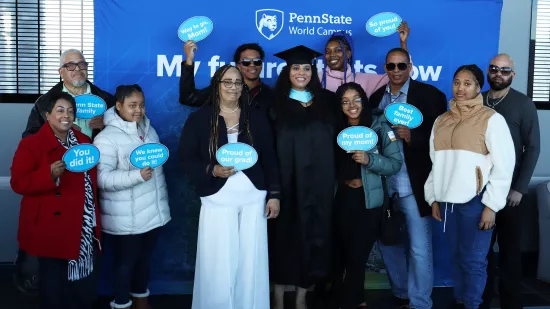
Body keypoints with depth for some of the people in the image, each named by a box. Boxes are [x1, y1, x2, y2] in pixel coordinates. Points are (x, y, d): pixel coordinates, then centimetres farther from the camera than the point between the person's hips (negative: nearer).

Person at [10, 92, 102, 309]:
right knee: (54, 283, 5)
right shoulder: (31, 144, -8)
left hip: (85, 228, 6)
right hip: (52, 229, -5)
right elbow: (18, 183, -16)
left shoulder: (83, 141, 10)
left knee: (86, 283, 13)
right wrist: (50, 174, -27)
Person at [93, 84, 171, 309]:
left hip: (152, 212, 6)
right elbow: (101, 178, -23)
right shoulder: (107, 138, -15)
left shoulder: (149, 130, 8)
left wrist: (163, 201, 21)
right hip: (125, 218, -6)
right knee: (125, 261, 8)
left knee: (145, 258, 18)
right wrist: (136, 176, -32)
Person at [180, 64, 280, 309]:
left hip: (254, 199, 2)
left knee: (251, 262, 6)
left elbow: (269, 158, 7)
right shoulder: (199, 118, 1)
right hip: (218, 200, -2)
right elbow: (188, 158, -3)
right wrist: (212, 171, -20)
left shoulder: (257, 117, 8)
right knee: (219, 264, 1)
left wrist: (274, 194, 1)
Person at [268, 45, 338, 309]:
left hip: (317, 182, 2)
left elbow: (336, 140, 10)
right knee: (284, 234, 4)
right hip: (285, 181, -2)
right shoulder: (276, 102, 1)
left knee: (311, 232, 6)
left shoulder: (326, 101, 8)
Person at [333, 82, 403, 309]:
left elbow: (396, 163, -10)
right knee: (345, 255, 12)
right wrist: (346, 181, -2)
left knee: (357, 257, -1)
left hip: (368, 202, -3)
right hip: (343, 200, 4)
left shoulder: (379, 126, -6)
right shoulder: (337, 129, 5)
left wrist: (369, 159, -24)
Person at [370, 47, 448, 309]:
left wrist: (412, 136, -23)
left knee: (419, 249, 2)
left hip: (414, 185, -5)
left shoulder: (430, 95, -5)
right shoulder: (376, 97, 10)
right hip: (382, 184, 5)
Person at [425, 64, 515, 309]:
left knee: (473, 259, 1)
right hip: (447, 200, 5)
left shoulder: (491, 119, -5)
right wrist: (433, 198, 11)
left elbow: (504, 165, -8)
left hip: (475, 200, -5)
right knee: (455, 257, 12)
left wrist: (491, 205, -11)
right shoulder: (441, 121, 11)